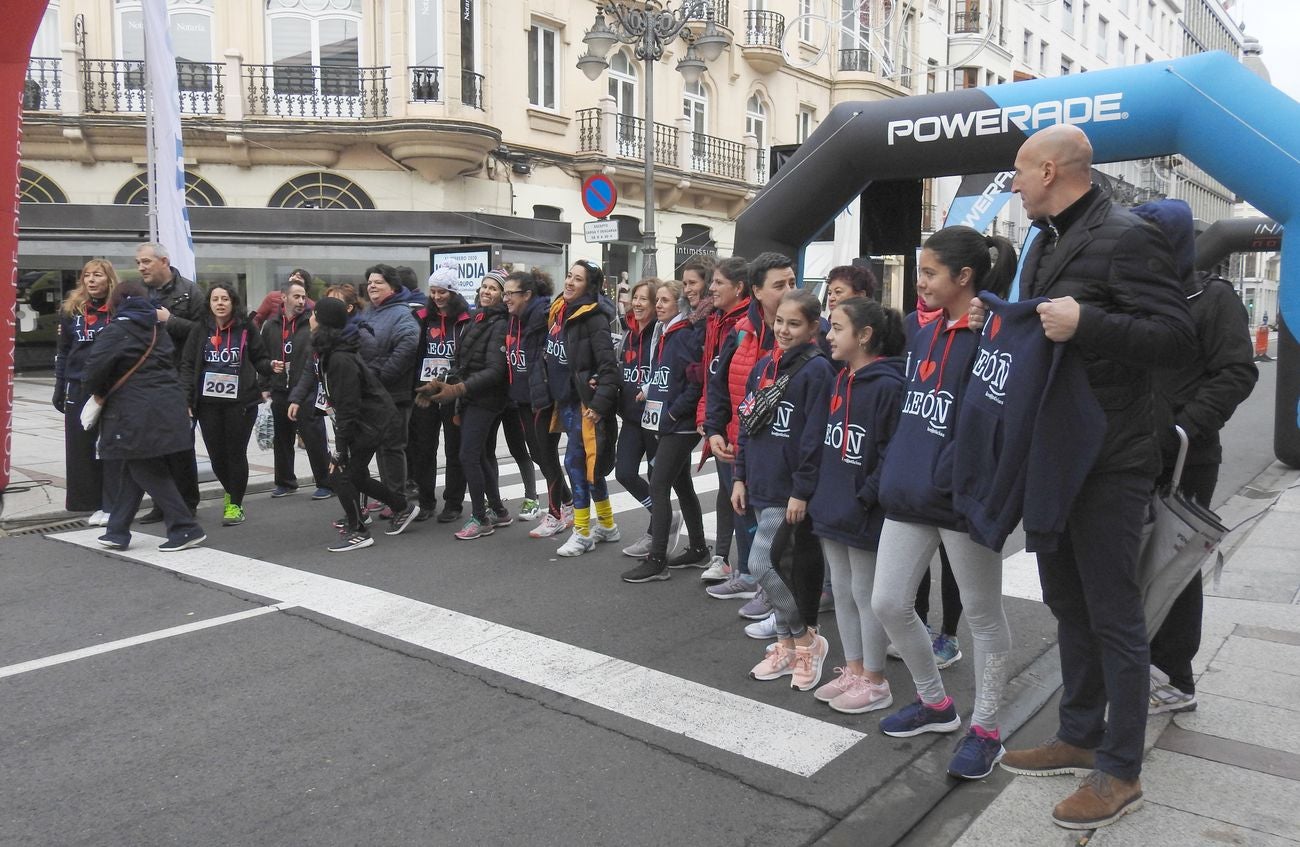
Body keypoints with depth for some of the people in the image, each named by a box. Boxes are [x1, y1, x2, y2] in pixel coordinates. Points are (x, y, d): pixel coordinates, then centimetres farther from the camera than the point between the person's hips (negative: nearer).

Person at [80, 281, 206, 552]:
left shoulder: (116, 331, -8)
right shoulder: (158, 330, 15)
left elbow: (95, 367, -19)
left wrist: (96, 392, 1)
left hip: (138, 415, -8)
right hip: (166, 406, 8)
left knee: (147, 472, 1)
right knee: (134, 470, 15)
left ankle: (186, 529, 0)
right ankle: (117, 531, 21)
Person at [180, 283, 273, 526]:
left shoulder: (246, 329, 1)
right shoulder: (200, 329, 4)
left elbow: (260, 359, 9)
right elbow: (188, 365, 5)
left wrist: (270, 368, -14)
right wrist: (186, 399, -4)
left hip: (241, 401, -2)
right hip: (208, 403, 2)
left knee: (236, 452, 2)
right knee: (216, 454, 6)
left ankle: (235, 504, 15)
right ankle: (231, 491, 34)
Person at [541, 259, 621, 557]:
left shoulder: (593, 317, -15)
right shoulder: (558, 310, 10)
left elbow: (609, 366, -20)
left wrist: (599, 404, -23)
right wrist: (546, 392, 19)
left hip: (583, 402, -8)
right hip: (564, 399, 8)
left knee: (577, 462, -6)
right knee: (588, 465, 15)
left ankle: (583, 533, 6)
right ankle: (607, 526, 27)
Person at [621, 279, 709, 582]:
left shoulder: (686, 336, -14)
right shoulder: (661, 335, 13)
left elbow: (697, 383, -21)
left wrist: (673, 412, -17)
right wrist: (648, 393, 9)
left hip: (679, 426, -9)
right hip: (665, 424, 9)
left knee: (658, 486, -8)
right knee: (682, 486, 15)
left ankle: (656, 561, -1)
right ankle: (698, 550, 27)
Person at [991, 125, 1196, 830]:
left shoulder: (1125, 238, -13)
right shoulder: (1045, 244, 15)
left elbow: (1177, 339, -20)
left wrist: (1085, 324, -30)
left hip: (1109, 463, -9)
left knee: (1114, 616, 1)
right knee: (1069, 605, 17)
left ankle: (1120, 771, 15)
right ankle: (1080, 737, 32)